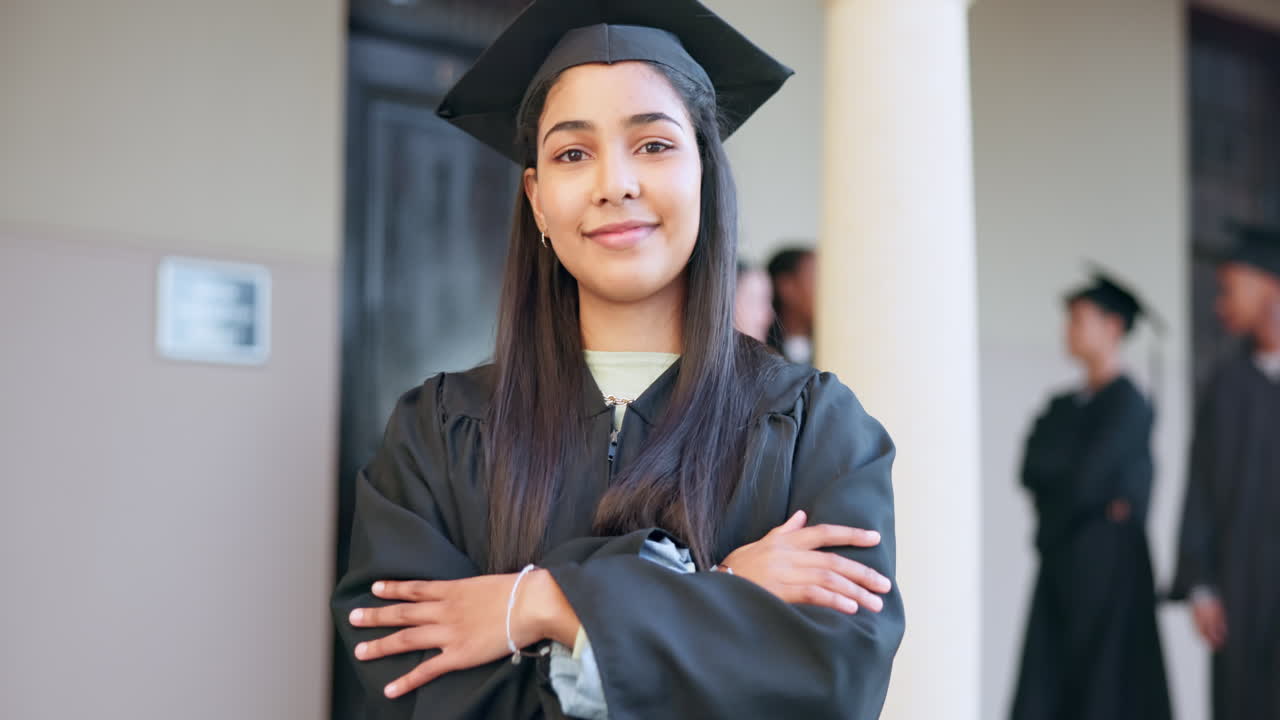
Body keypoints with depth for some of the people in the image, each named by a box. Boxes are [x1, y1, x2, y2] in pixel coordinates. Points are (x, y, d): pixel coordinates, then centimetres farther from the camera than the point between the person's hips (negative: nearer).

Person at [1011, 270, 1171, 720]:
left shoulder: (1128, 404, -8)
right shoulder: (1064, 407, 15)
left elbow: (1087, 476, -16)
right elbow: (1032, 469, 4)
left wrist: (1051, 525, -2)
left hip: (1108, 562, -7)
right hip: (1061, 563, 7)